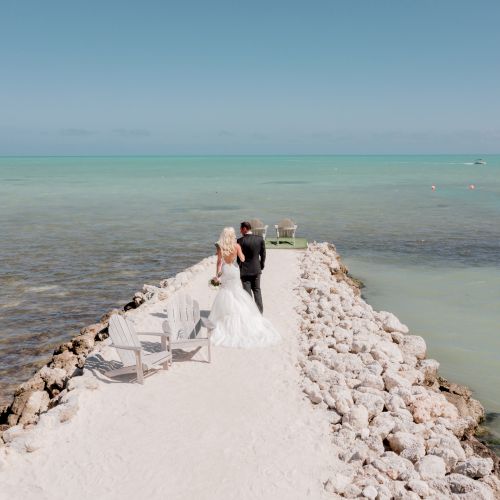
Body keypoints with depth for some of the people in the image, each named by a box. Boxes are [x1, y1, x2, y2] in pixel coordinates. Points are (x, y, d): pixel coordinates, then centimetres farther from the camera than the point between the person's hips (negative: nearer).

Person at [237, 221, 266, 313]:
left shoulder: (240, 241, -16)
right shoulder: (260, 239, -3)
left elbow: (239, 257, -11)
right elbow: (263, 254, 3)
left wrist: (240, 267, 3)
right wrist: (261, 266, 14)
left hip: (245, 270, -4)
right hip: (256, 269, 4)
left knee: (247, 292, 5)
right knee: (257, 290, 16)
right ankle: (260, 312, 19)